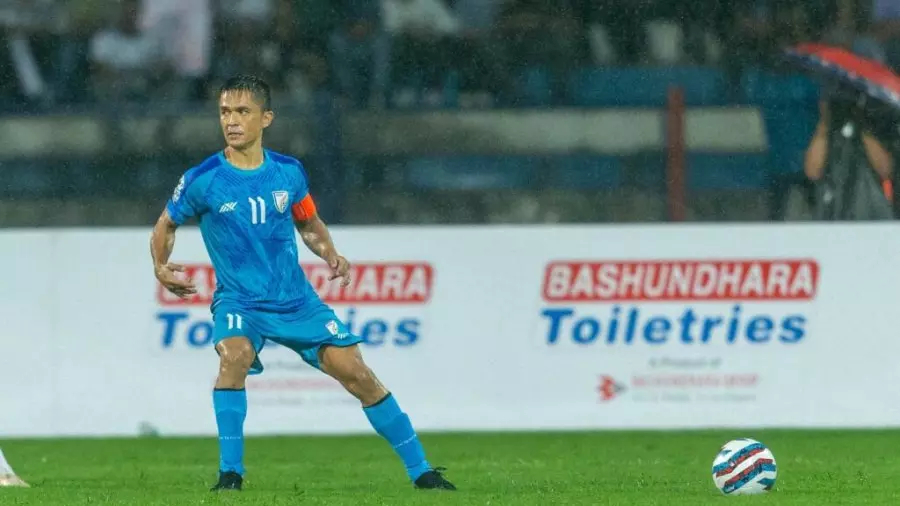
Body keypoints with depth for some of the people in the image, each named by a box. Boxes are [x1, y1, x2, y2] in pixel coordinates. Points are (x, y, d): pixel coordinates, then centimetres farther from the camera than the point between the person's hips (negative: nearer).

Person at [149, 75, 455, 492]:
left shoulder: (288, 172, -1)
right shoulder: (203, 180, -9)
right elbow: (166, 224, 7)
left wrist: (331, 256, -3)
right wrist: (161, 267, -12)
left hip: (296, 300, 2)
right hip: (238, 300, -2)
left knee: (356, 373, -4)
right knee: (235, 353, -34)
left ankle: (420, 471, 8)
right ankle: (230, 472, -23)